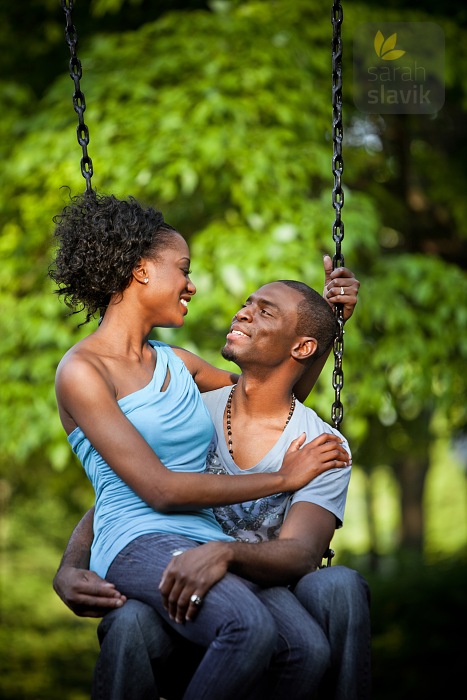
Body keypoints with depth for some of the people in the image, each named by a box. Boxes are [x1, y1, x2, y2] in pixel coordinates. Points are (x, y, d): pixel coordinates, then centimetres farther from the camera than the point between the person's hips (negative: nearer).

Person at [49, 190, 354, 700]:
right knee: (252, 627, -36)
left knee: (309, 649, -24)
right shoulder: (81, 371, -1)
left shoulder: (176, 364, 20)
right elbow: (161, 490, -9)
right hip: (140, 543, -6)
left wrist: (328, 317, 24)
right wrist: (284, 478, -4)